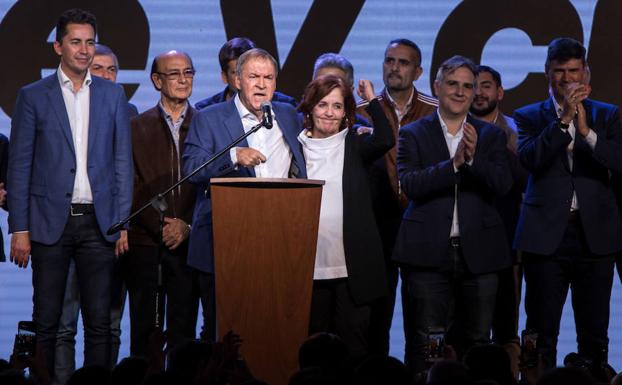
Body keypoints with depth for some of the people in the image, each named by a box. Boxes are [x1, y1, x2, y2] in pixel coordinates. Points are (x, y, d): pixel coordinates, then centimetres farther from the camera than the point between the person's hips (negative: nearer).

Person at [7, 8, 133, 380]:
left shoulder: (113, 94, 9)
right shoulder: (33, 96, 3)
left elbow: (123, 162, 9)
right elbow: (19, 165, 2)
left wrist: (123, 223, 1)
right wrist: (19, 229, -4)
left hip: (99, 223, 2)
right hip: (50, 222, -1)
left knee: (100, 321, 2)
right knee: (46, 321, 2)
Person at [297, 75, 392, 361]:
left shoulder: (354, 147, 5)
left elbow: (385, 141, -17)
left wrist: (372, 99, -10)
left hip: (351, 266, -1)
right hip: (309, 265, 1)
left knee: (354, 345, 1)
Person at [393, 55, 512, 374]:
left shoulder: (491, 135, 11)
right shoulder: (413, 134, 5)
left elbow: (503, 184, -3)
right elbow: (409, 184, -10)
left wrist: (474, 158, -20)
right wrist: (454, 163, -20)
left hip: (478, 252, 2)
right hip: (429, 252, -2)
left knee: (476, 340, 6)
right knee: (427, 342, -1)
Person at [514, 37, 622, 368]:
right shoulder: (530, 116, 6)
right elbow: (530, 160, -11)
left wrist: (587, 130, -16)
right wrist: (564, 119, -17)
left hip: (595, 235, 1)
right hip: (547, 234, -1)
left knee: (594, 334, 4)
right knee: (542, 334, 1)